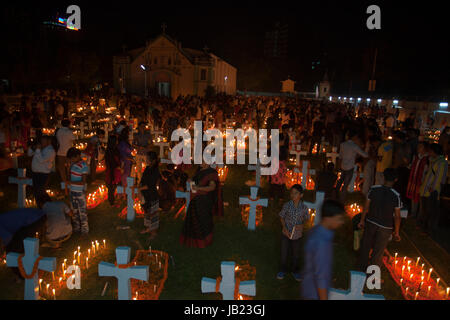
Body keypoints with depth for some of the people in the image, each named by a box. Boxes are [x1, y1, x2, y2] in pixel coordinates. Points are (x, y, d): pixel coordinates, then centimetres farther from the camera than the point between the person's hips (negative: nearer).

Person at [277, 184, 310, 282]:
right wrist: (284, 228, -14)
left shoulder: (304, 207, -12)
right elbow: (282, 217, -3)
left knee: (296, 254, 18)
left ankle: (295, 271, 40)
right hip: (286, 234, 0)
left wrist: (302, 225, -17)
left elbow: (306, 219, 2)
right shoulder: (287, 205, -13)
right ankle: (283, 270, 37)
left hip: (297, 235, 0)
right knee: (284, 253, 14)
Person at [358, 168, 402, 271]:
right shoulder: (396, 196, -19)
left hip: (370, 223, 2)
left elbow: (366, 207, -5)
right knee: (378, 252, 14)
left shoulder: (373, 189, -12)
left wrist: (362, 220, 9)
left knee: (365, 246, 21)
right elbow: (397, 216, -13)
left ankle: (362, 268, 39)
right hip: (385, 227, -2)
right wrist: (396, 232, -1)